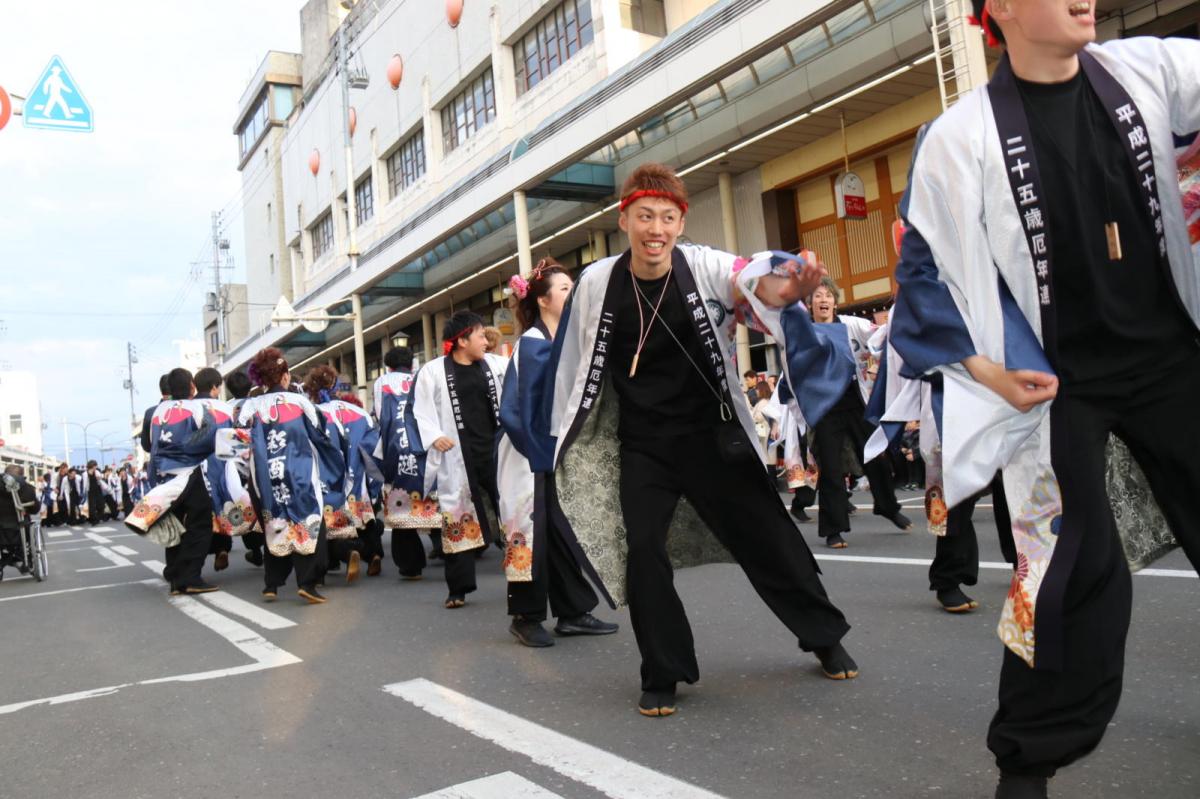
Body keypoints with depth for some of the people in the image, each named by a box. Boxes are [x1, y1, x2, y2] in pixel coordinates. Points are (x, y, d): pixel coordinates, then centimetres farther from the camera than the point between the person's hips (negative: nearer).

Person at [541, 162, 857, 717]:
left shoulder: (702, 266, -13)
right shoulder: (597, 282, -8)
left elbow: (746, 280, -35)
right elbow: (575, 362, 5)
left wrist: (776, 287, -60)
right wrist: (562, 438, 10)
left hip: (711, 433, -1)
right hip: (642, 445, 1)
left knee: (767, 535, 5)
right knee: (643, 551, -5)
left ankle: (824, 636, 29)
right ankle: (663, 676, 15)